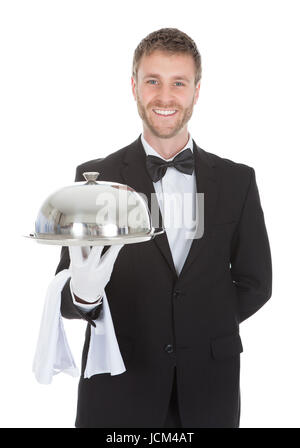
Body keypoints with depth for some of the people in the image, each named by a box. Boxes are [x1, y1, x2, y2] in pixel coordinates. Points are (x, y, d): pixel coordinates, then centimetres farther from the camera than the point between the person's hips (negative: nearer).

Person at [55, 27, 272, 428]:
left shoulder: (237, 180, 0)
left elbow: (255, 282, 6)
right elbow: (67, 294, -5)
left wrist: (206, 332, -2)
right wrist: (82, 294, -26)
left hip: (208, 390, 2)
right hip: (117, 391, -1)